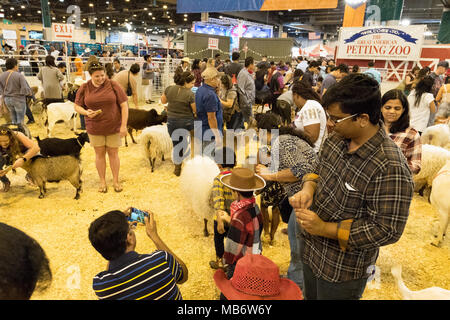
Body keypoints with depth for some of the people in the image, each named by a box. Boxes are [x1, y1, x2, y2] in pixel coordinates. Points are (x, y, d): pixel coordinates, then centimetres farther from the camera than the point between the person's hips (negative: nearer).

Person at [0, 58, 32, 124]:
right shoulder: (19, 75, -16)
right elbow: (25, 89, -19)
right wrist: (29, 92, 1)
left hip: (7, 99, 6)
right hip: (18, 99, -5)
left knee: (13, 119, 19)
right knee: (20, 120, 5)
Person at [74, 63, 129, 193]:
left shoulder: (113, 85, -7)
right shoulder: (84, 88, 0)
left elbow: (124, 105, -7)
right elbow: (77, 106, 7)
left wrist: (124, 125, -12)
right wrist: (86, 112, -17)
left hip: (114, 127, -1)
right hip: (95, 128, 2)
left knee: (113, 153, 6)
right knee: (100, 154, 9)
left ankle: (116, 181, 20)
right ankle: (102, 181, 22)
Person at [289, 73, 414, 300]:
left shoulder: (389, 168, -31)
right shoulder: (338, 137, -8)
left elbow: (387, 231, -26)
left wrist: (325, 228, -28)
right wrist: (308, 188, -13)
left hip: (342, 269, -6)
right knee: (310, 295, 30)